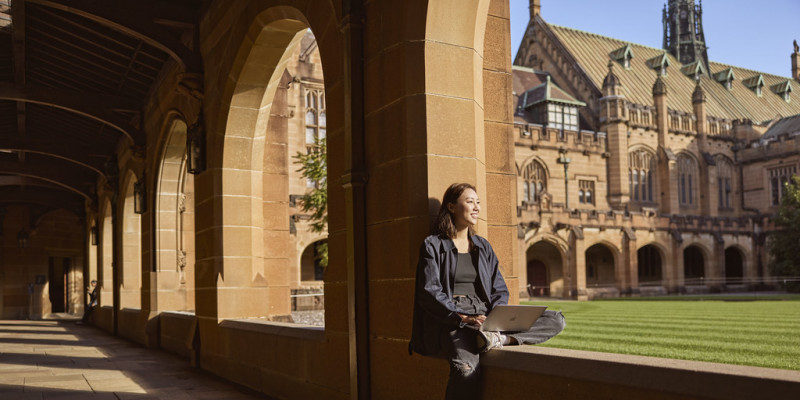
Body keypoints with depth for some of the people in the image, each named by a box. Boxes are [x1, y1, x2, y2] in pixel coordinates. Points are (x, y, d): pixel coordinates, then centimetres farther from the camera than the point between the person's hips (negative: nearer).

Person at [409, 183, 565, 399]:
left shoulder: (483, 246, 21)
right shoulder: (433, 245, 5)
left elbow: (499, 289, 16)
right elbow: (429, 293, -6)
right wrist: (463, 317, -20)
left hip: (486, 318, 6)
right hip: (451, 321, -6)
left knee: (556, 319, -13)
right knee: (466, 367, -39)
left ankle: (501, 338, -32)